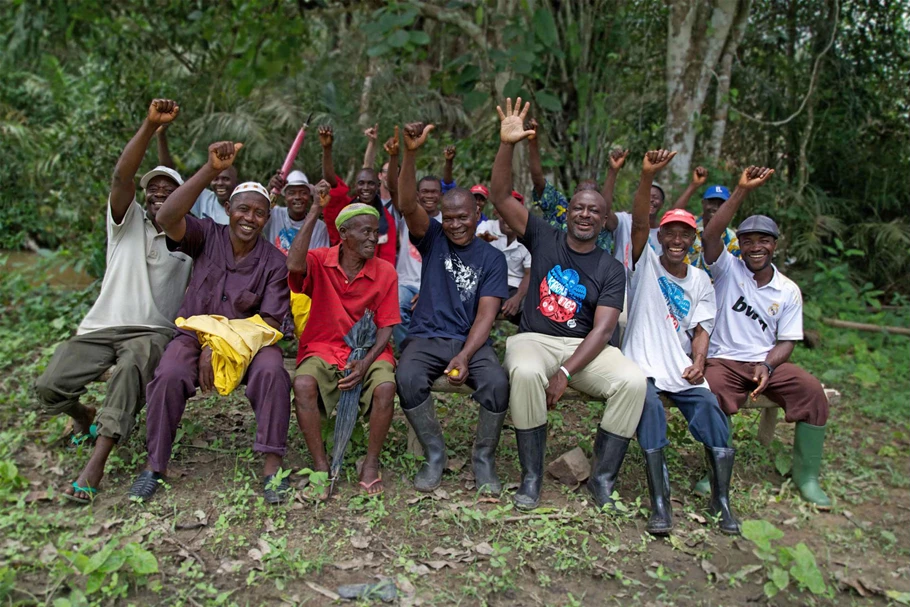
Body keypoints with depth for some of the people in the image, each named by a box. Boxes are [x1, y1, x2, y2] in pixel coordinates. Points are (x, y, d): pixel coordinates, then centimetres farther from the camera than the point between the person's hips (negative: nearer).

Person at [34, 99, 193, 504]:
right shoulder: (128, 221, 10)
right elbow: (121, 177, -6)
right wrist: (151, 125, -18)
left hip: (153, 331, -1)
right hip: (101, 328, 2)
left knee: (130, 368, -37)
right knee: (49, 387, -16)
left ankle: (95, 466, -35)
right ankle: (87, 419, 21)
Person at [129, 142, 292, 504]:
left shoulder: (273, 262, -4)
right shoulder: (208, 236, -1)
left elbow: (269, 321, -8)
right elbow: (167, 218, -22)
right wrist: (212, 170, -29)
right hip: (196, 333, 1)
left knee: (272, 373, -32)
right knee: (170, 375, -29)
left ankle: (272, 467, -22)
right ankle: (154, 466, -9)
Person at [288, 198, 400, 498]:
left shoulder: (385, 271, 0)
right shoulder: (320, 261, -3)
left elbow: (385, 327, 0)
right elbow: (294, 265, -28)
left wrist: (366, 362, -18)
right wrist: (315, 211, -24)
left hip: (369, 350, 1)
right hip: (323, 348, 0)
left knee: (386, 386, -31)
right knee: (303, 384, -31)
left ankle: (371, 463, -8)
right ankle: (321, 467, -14)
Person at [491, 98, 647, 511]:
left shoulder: (611, 269, 5)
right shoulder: (544, 239, 7)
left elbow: (603, 329, -7)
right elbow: (500, 197, -3)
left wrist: (566, 372, -21)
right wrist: (507, 145, -17)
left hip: (586, 348, 1)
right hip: (534, 340, -1)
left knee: (633, 381, -27)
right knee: (525, 373, -37)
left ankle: (603, 478, -10)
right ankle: (531, 475, -18)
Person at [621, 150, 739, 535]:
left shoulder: (701, 281, 15)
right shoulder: (645, 264, 5)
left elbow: (701, 329, 7)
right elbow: (639, 223, -12)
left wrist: (698, 363, -14)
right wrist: (647, 176, -27)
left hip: (683, 368, 3)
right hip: (642, 363, -3)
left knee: (708, 405, -23)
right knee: (649, 402, -31)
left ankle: (722, 500, -10)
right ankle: (660, 504, -26)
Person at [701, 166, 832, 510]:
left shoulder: (788, 291, 8)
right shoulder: (728, 270, 2)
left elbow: (787, 342, 6)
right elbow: (710, 236, -17)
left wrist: (767, 366, -16)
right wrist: (741, 192, -23)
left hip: (769, 362, 3)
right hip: (724, 361, -2)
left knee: (812, 390, -23)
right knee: (712, 393, -34)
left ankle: (806, 476, -9)